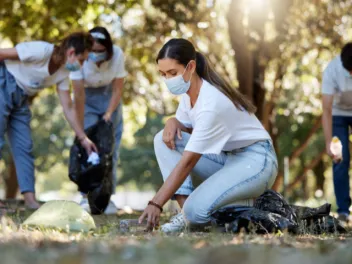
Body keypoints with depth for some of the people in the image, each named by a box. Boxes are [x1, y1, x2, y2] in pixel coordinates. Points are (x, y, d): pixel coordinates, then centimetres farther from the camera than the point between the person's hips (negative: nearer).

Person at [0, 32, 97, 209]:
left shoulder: (63, 74, 3)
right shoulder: (41, 51, -22)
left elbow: (68, 108, 7)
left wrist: (83, 138, 5)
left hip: (21, 98, 8)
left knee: (24, 146, 2)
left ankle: (29, 197, 0)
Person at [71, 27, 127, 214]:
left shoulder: (117, 55, -27)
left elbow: (117, 89, -16)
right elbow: (79, 95, -29)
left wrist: (108, 114, -25)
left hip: (109, 97, 1)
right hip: (87, 97, -1)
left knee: (110, 148, -2)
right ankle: (87, 196, -8)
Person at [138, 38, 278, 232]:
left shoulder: (211, 103, -28)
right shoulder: (188, 90, -2)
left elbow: (187, 162, -30)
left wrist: (156, 204, -32)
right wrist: (173, 122, -14)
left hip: (255, 160, -9)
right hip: (225, 156, 9)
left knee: (196, 210, -28)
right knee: (164, 139, -7)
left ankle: (254, 205, -1)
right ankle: (185, 207, -11)